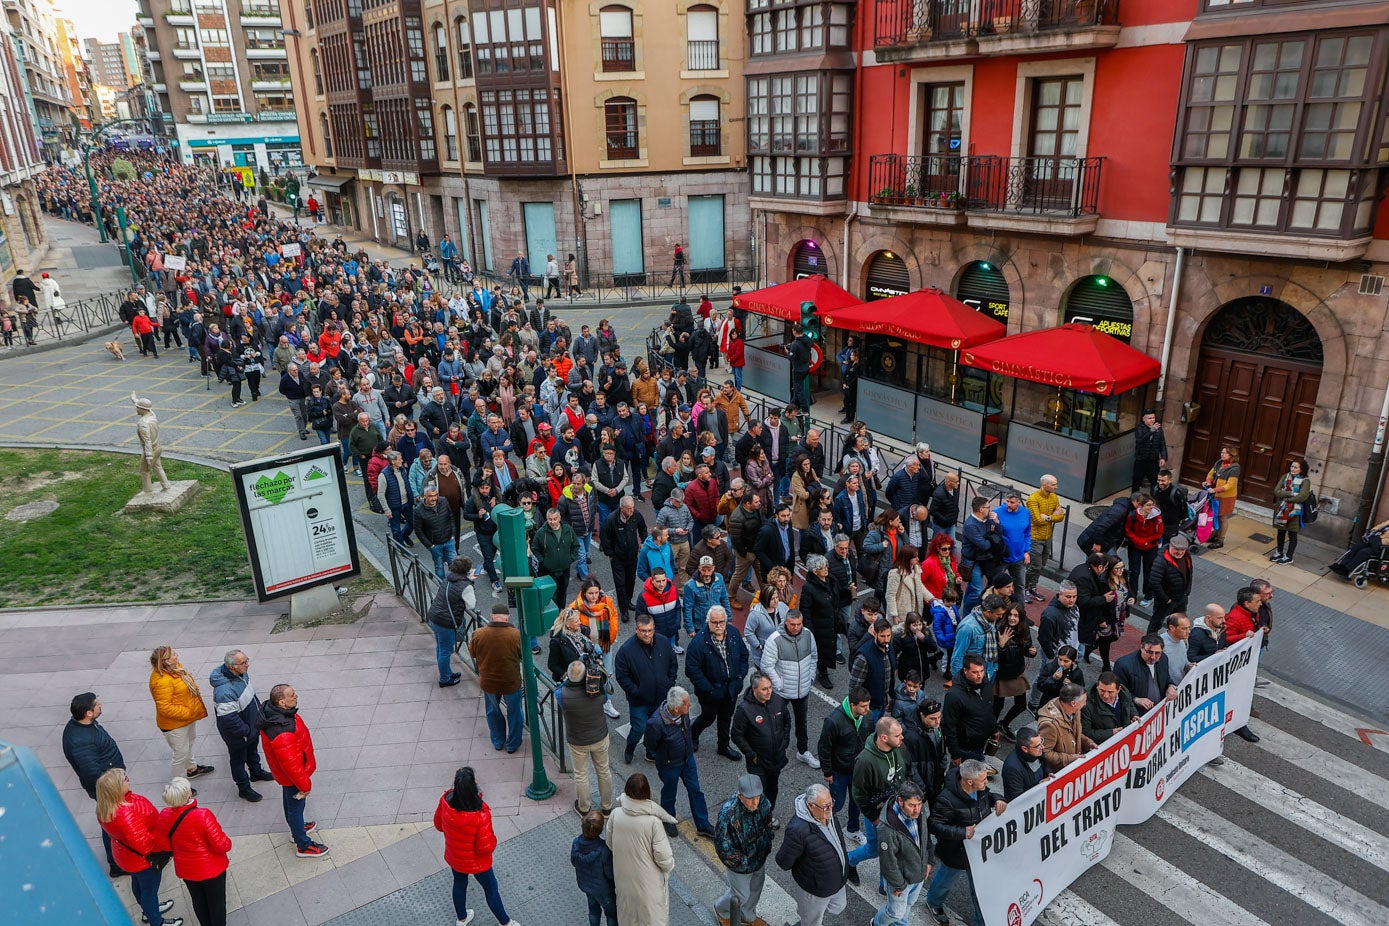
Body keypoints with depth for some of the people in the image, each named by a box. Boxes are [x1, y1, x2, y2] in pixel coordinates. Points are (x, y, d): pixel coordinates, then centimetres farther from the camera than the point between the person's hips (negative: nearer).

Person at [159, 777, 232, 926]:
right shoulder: (202, 816, -34)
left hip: (185, 869, 5)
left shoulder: (164, 816, -17)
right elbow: (220, 845, -26)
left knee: (198, 901, 27)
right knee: (217, 902, 18)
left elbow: (166, 844, 2)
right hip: (211, 868, -5)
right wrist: (228, 842, -5)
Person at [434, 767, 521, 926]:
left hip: (453, 857, 4)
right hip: (476, 862, -4)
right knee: (491, 889, 21)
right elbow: (485, 848, -30)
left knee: (459, 883, 32)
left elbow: (438, 825, -5)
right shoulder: (480, 815, -40)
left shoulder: (445, 801, -25)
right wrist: (492, 839, -10)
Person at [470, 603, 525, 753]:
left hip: (488, 683, 2)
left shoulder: (479, 634, -19)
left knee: (493, 712, 27)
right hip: (511, 683, -2)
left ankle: (497, 742, 43)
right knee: (514, 713, 21)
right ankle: (512, 745, 36)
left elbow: (472, 653, 0)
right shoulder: (516, 635, -24)